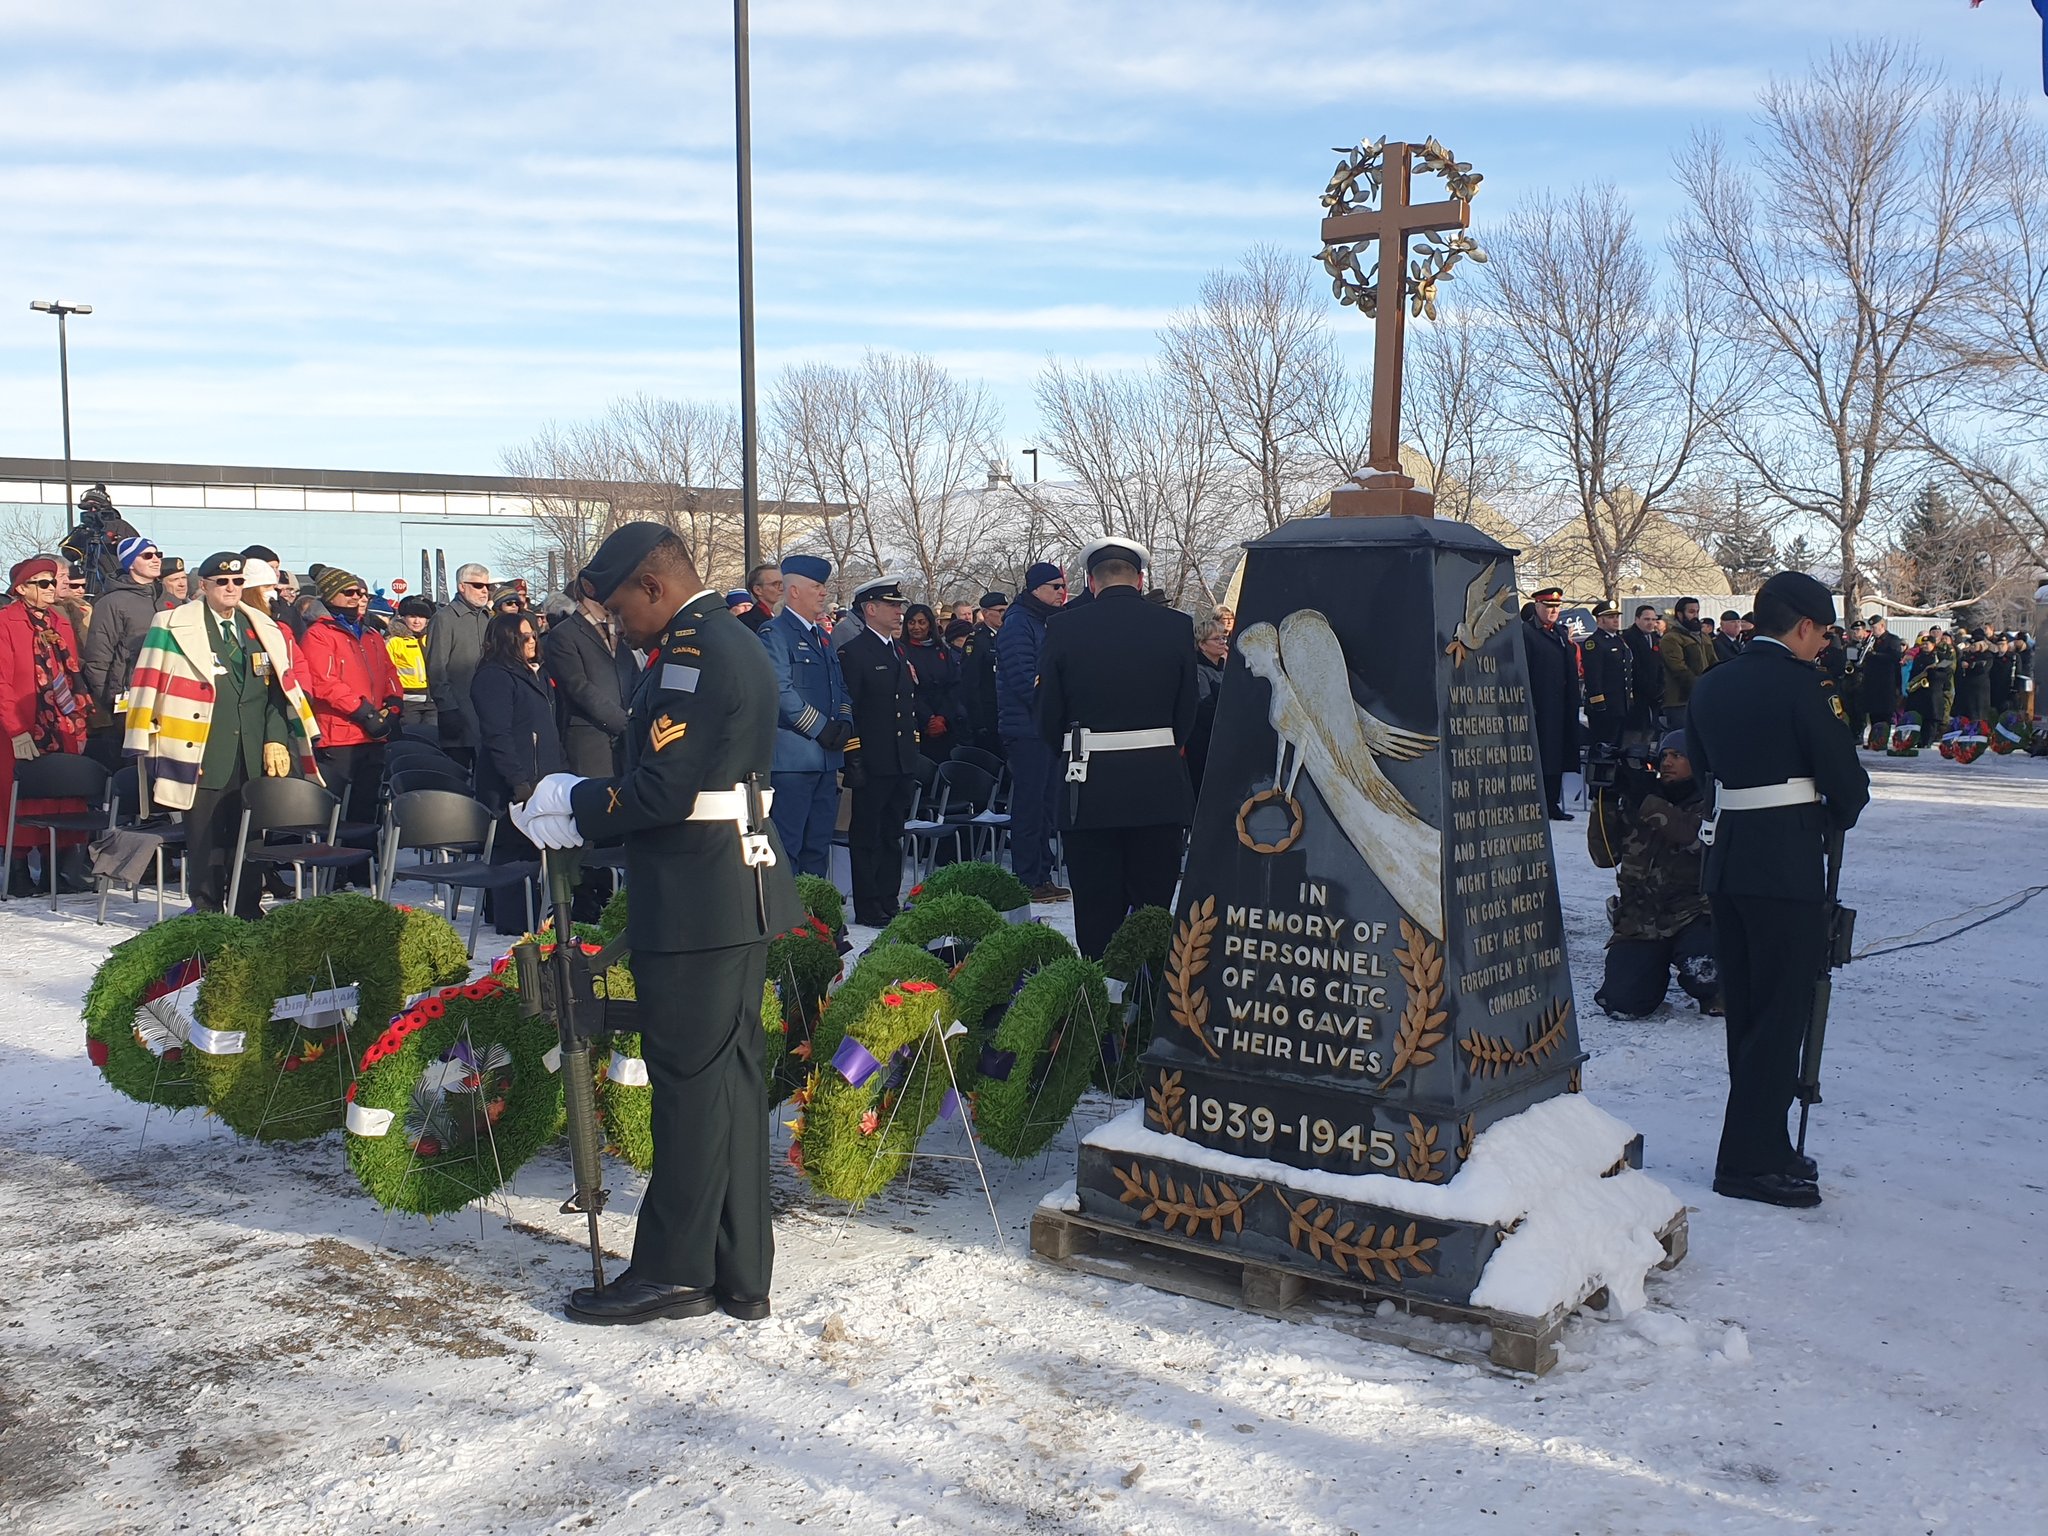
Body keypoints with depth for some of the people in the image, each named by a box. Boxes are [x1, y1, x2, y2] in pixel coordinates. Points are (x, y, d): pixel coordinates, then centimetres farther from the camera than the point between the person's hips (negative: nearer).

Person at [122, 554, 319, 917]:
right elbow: (151, 685, -2)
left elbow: (280, 689, 13)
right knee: (205, 836, 3)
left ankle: (248, 910, 18)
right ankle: (206, 910, 13)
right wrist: (147, 744, -8)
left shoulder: (264, 629, 14)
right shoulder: (173, 626, 1)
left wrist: (277, 740, 2)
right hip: (203, 755, -4)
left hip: (255, 756, 4)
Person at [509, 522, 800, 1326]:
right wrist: (584, 799, 8)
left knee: (689, 1083, -1)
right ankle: (740, 1273, 21)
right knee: (732, 1080, 13)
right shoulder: (735, 643, 18)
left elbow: (664, 788, -20)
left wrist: (576, 808, -5)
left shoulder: (693, 651, -15)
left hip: (695, 904, -10)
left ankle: (674, 1270, 11)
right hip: (738, 894, 10)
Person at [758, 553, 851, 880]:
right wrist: (821, 728, -15)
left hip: (826, 758, 8)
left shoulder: (823, 635, 19)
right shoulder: (774, 633, -7)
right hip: (792, 756, -8)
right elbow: (781, 691, -17)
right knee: (788, 845, -6)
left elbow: (840, 687, 21)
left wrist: (844, 723, 2)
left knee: (819, 844, 12)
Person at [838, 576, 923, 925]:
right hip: (872, 764, -8)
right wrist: (854, 760, -17)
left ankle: (889, 903, 21)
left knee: (893, 835, 13)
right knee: (867, 837, 0)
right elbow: (847, 710, -13)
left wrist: (913, 750, 17)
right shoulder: (853, 653, -8)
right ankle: (868, 909, 5)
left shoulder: (900, 652, 17)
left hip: (902, 762, 8)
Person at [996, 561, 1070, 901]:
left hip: (1047, 728, 9)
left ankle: (1042, 877, 19)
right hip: (1027, 729, -9)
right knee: (1029, 805, -5)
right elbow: (1026, 680, -20)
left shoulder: (1048, 622, 17)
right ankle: (1027, 881, 0)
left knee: (1044, 804, 12)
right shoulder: (1018, 624, -12)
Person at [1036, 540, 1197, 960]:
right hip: (1159, 784, 1)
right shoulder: (1177, 626, 0)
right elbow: (1187, 712, 6)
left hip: (1089, 784, -1)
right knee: (1154, 910, 8)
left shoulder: (1064, 629, -3)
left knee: (1095, 913, 6)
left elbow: (1048, 719, 1)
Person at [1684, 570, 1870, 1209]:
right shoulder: (1796, 683, -12)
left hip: (1727, 860, 8)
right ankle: (1749, 1161, 0)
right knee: (1782, 1011, -2)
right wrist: (1832, 821, 10)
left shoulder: (1711, 685, 10)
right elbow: (1847, 781, -9)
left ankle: (1761, 1145, 24)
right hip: (1786, 866, -8)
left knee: (1746, 1010, 14)